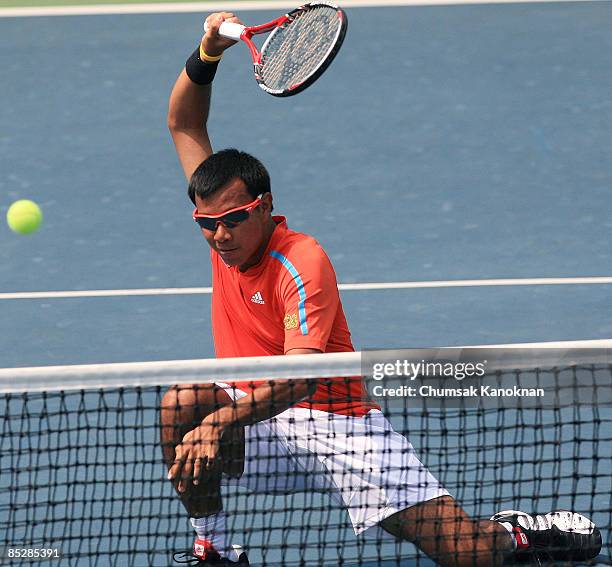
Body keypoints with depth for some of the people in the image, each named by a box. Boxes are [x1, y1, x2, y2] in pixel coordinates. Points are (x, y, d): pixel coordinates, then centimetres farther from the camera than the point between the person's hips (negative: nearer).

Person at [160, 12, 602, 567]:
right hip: (260, 421, 6)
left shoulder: (302, 262, -21)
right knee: (183, 402, -26)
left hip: (340, 423, -5)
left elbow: (300, 377, -32)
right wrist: (208, 53, -12)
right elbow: (184, 124, 6)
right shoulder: (225, 223, -1)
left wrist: (220, 422, -46)